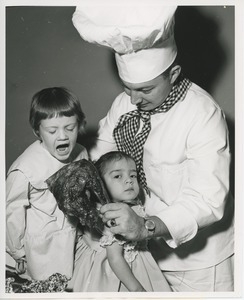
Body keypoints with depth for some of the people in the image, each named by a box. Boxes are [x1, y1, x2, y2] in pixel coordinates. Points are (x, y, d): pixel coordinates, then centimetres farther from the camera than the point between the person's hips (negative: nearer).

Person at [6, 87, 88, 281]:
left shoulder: (81, 154, -11)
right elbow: (13, 213, -15)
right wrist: (18, 253, -3)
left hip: (71, 243, 5)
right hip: (41, 249, -5)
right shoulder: (25, 170, -27)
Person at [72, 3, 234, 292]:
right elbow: (102, 149, 5)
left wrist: (147, 227, -45)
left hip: (195, 254, -5)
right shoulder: (126, 102, -7)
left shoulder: (204, 116, -27)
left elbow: (207, 200, -32)